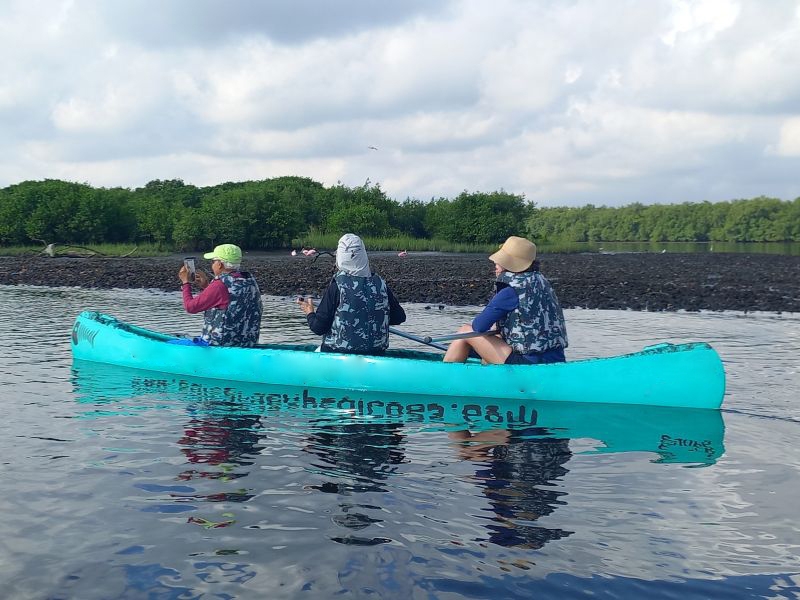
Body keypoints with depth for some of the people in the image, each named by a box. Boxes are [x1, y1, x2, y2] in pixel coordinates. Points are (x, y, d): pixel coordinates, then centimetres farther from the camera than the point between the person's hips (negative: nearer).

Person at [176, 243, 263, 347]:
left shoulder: (220, 285, -19)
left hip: (220, 345, -8)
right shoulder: (250, 280, 5)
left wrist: (185, 282, 3)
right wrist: (206, 287, 18)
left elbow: (190, 307, -10)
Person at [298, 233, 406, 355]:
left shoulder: (337, 285, -13)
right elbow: (399, 317, 7)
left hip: (338, 355, -4)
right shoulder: (380, 284, -3)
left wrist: (310, 313, 11)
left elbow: (319, 327, -10)